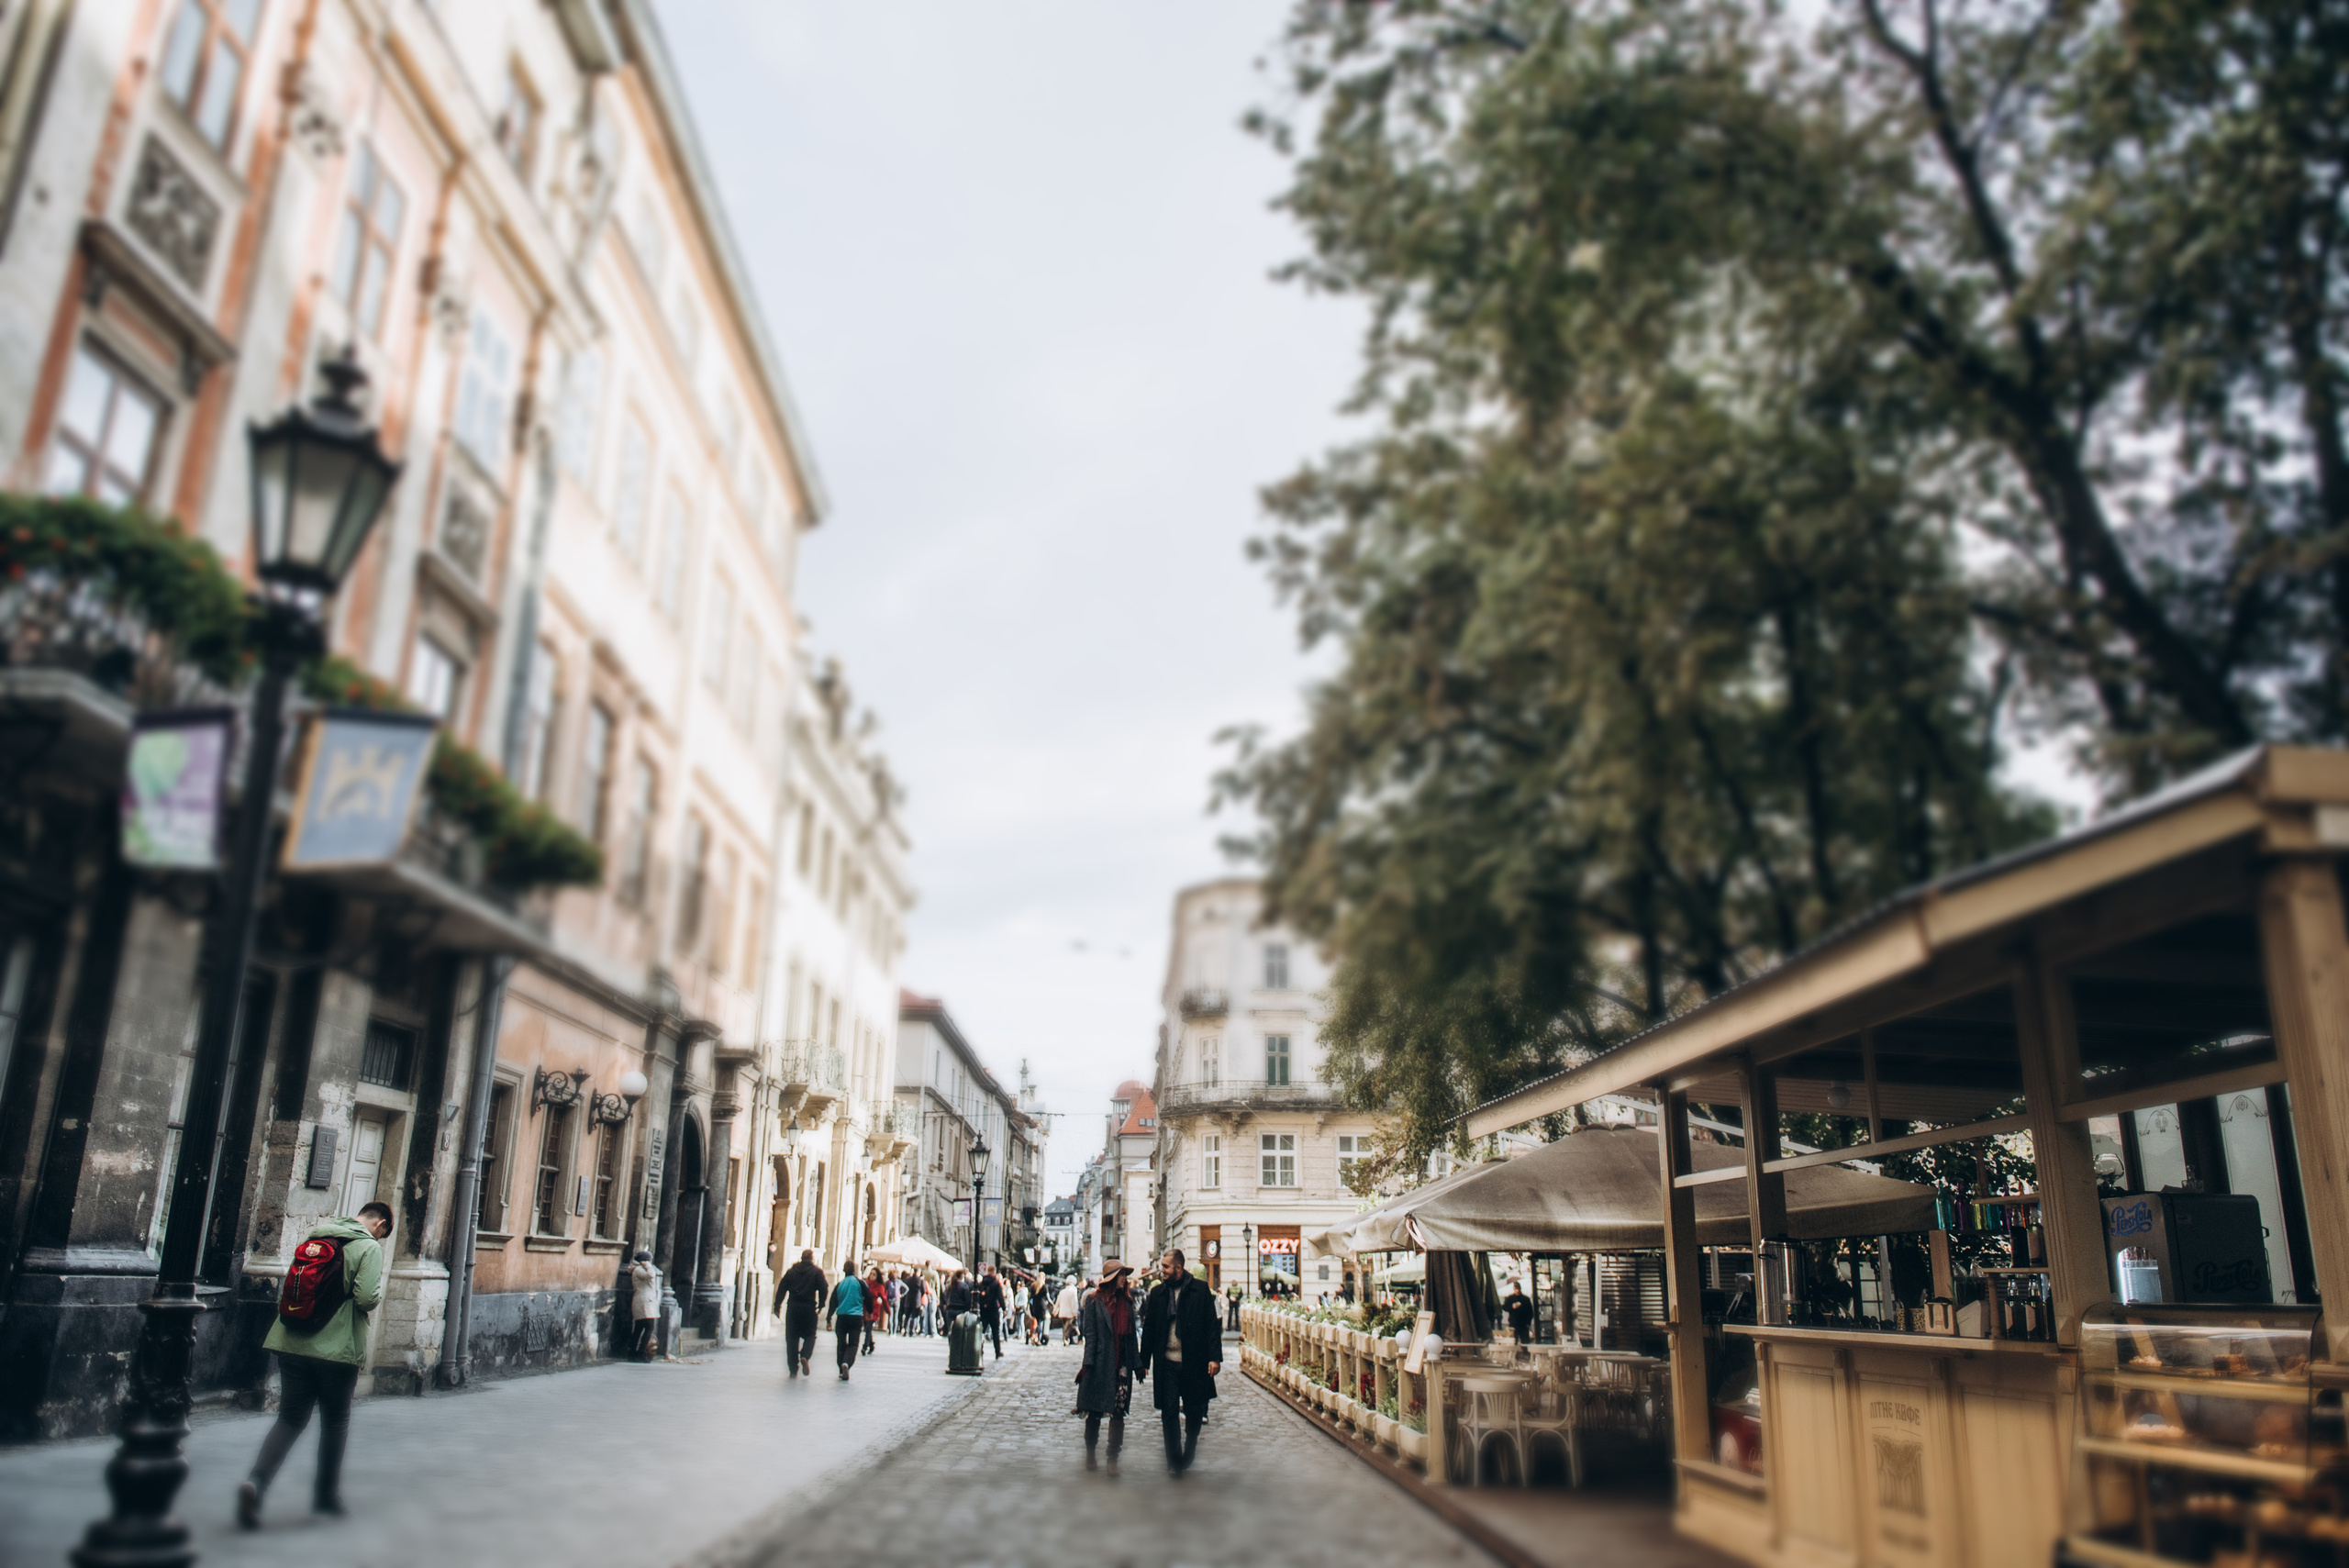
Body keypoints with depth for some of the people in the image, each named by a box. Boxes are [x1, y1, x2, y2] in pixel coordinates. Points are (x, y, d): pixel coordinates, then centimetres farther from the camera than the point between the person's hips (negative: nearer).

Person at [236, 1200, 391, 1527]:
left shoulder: (313, 1236, 10)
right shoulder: (369, 1247, -8)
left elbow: (285, 1291, 14)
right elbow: (367, 1298, -17)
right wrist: (379, 1290, 3)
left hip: (292, 1345, 5)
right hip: (337, 1351, -5)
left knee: (290, 1419, 9)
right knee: (335, 1423, 13)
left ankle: (256, 1482, -13)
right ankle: (327, 1495, 22)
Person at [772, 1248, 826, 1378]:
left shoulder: (791, 1271, 11)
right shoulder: (817, 1272, 3)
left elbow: (782, 1288, 7)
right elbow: (823, 1289, -5)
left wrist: (777, 1306, 7)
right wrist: (821, 1305, 3)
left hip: (793, 1308, 2)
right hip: (809, 1309, -2)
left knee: (792, 1338, 7)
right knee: (810, 1335, 10)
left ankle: (793, 1369, 3)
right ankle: (805, 1356, -18)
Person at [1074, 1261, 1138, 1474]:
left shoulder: (1126, 1300, 11)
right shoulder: (1094, 1300, -1)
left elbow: (1131, 1334, 12)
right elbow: (1090, 1334, -3)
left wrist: (1137, 1363, 9)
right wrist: (1088, 1363, -9)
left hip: (1122, 1366, 3)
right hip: (1100, 1365, -3)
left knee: (1118, 1414, -1)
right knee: (1094, 1412, 7)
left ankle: (1113, 1458, 6)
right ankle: (1090, 1454, 23)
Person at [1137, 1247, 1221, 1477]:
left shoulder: (1200, 1289, -2)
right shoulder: (1157, 1293, 6)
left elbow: (1212, 1325, -2)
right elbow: (1149, 1329, 10)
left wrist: (1215, 1357, -9)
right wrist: (1143, 1362, 9)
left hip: (1194, 1363, -2)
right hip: (1167, 1363, 2)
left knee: (1194, 1412, 9)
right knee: (1169, 1412, -1)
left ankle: (1189, 1455, 29)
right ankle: (1174, 1461, 8)